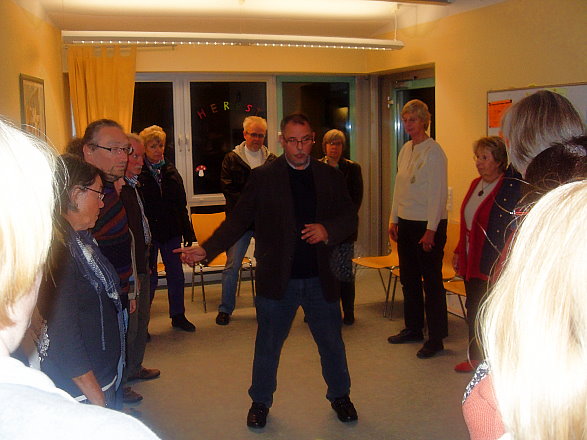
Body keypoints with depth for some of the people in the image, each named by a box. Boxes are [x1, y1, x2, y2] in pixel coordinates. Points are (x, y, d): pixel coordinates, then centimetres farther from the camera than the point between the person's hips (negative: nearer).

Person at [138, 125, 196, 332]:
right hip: (147, 232, -5)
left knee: (176, 275, 12)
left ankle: (178, 316, 28)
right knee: (149, 278, 4)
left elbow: (181, 204, 9)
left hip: (171, 231, 5)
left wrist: (188, 232, 6)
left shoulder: (171, 171, 7)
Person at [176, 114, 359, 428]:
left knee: (332, 343, 15)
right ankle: (260, 402, 33)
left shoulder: (330, 177, 4)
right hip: (277, 281, -2)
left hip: (320, 279, 2)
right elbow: (238, 220, -5)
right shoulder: (263, 177, -3)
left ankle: (340, 396, 38)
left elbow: (349, 218, 4)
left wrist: (327, 230, -17)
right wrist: (206, 249, -17)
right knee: (267, 346, 12)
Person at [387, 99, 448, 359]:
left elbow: (438, 193, -15)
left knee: (431, 281, 0)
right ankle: (413, 328, 30)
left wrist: (431, 230, -17)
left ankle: (436, 338, 9)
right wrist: (393, 219, 13)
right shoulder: (405, 149, 11)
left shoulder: (433, 152, -13)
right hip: (406, 222, 8)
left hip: (428, 224, -8)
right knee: (408, 278, 16)